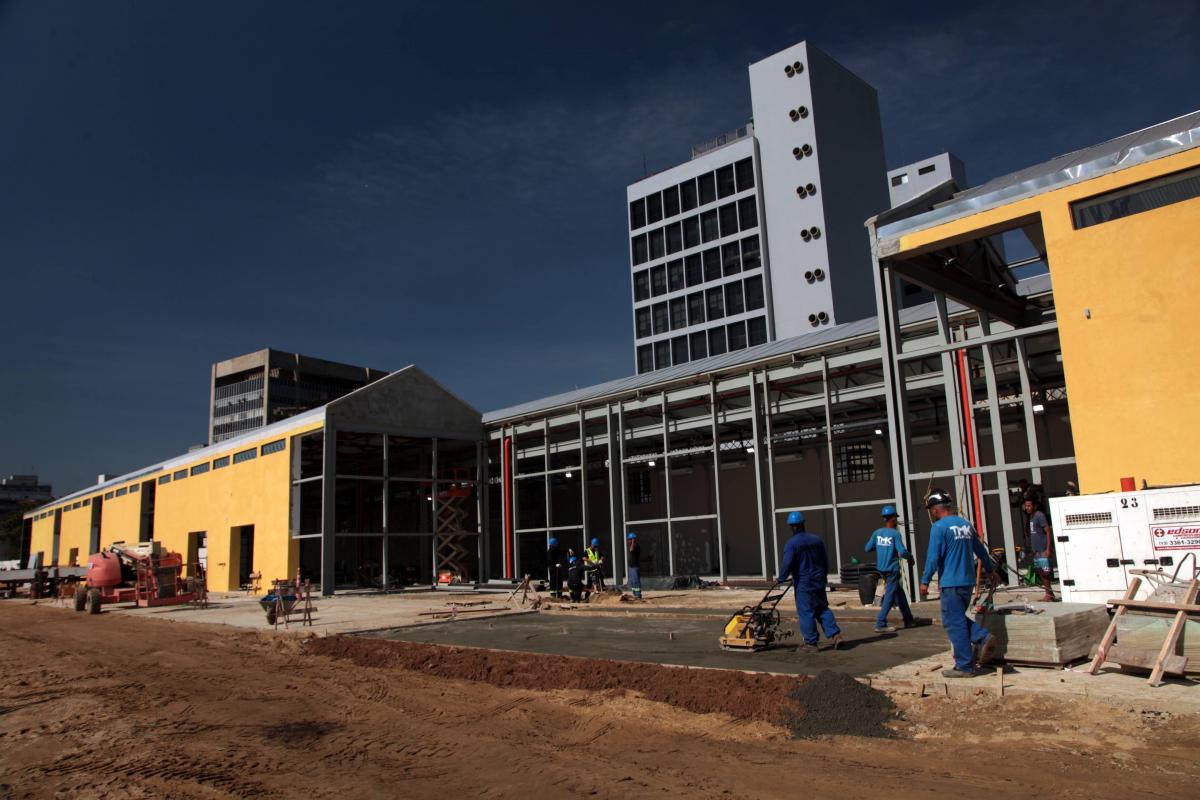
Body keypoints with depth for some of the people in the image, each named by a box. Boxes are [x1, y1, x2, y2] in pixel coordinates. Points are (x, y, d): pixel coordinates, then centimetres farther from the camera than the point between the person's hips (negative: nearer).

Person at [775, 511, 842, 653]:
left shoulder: (791, 543, -14)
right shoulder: (817, 540, 7)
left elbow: (787, 564, -20)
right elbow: (825, 560, 16)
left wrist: (781, 578, -6)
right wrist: (824, 576, 31)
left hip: (803, 584, -6)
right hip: (819, 582, 6)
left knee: (806, 613, 1)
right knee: (823, 609, 17)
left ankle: (811, 643, 5)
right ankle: (835, 634, 8)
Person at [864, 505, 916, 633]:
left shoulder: (877, 533, 4)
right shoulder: (895, 533, -13)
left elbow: (868, 548, 5)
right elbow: (902, 551, -20)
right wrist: (910, 557, 0)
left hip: (881, 568, 7)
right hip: (892, 569, -7)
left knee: (899, 593, 20)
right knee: (890, 596, -4)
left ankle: (909, 620, 30)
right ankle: (880, 624, -7)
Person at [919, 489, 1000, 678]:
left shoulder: (939, 527, -13)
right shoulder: (966, 524, 11)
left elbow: (933, 557, -16)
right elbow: (980, 550, 22)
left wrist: (925, 581, -8)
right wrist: (990, 569, 38)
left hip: (950, 583, -8)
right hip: (968, 582, 8)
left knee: (955, 624, 0)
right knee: (959, 619, 21)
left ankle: (964, 666, 5)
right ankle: (984, 637, 2)